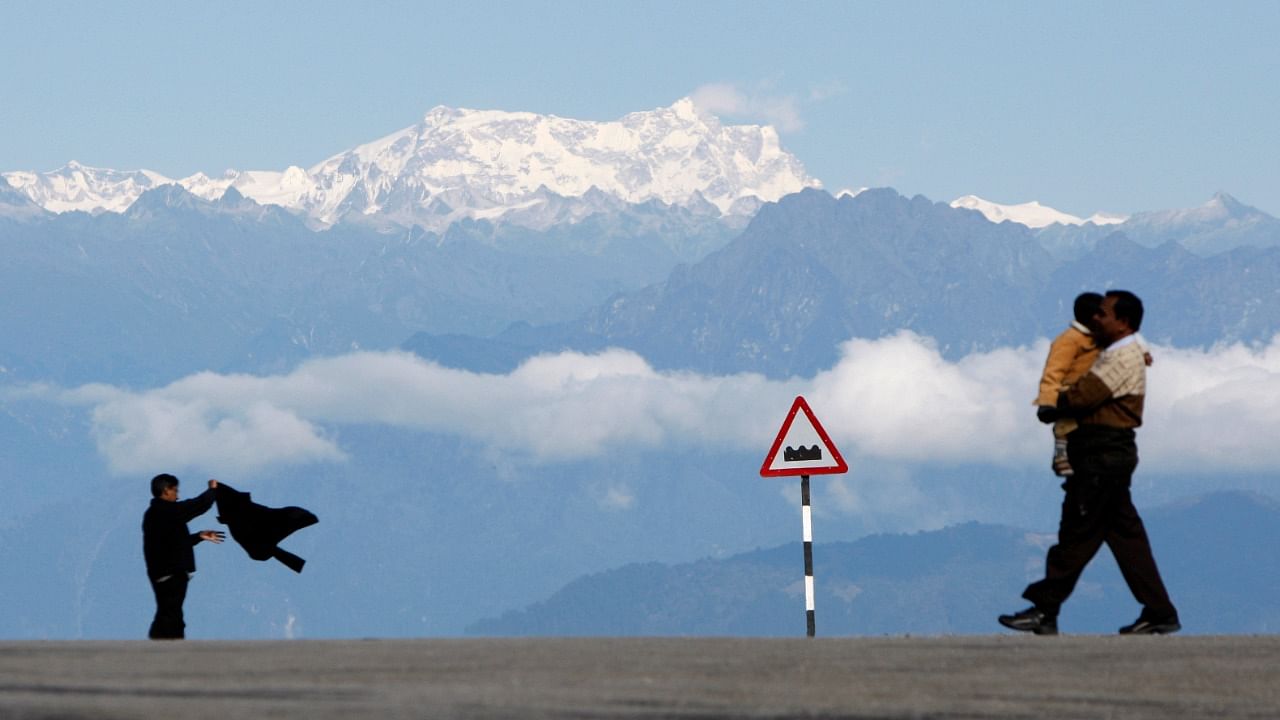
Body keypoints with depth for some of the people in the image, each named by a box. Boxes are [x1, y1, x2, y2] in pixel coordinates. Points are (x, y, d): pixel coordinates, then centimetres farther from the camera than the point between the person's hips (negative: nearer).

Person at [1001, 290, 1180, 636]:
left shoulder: (1121, 359, -15)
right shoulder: (1121, 354, 19)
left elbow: (1080, 397, -21)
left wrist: (1050, 409, -3)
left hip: (1104, 456, -11)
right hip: (1109, 454, 11)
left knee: (1077, 533, -6)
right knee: (1125, 534, 10)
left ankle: (1044, 610, -2)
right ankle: (1159, 613, 9)